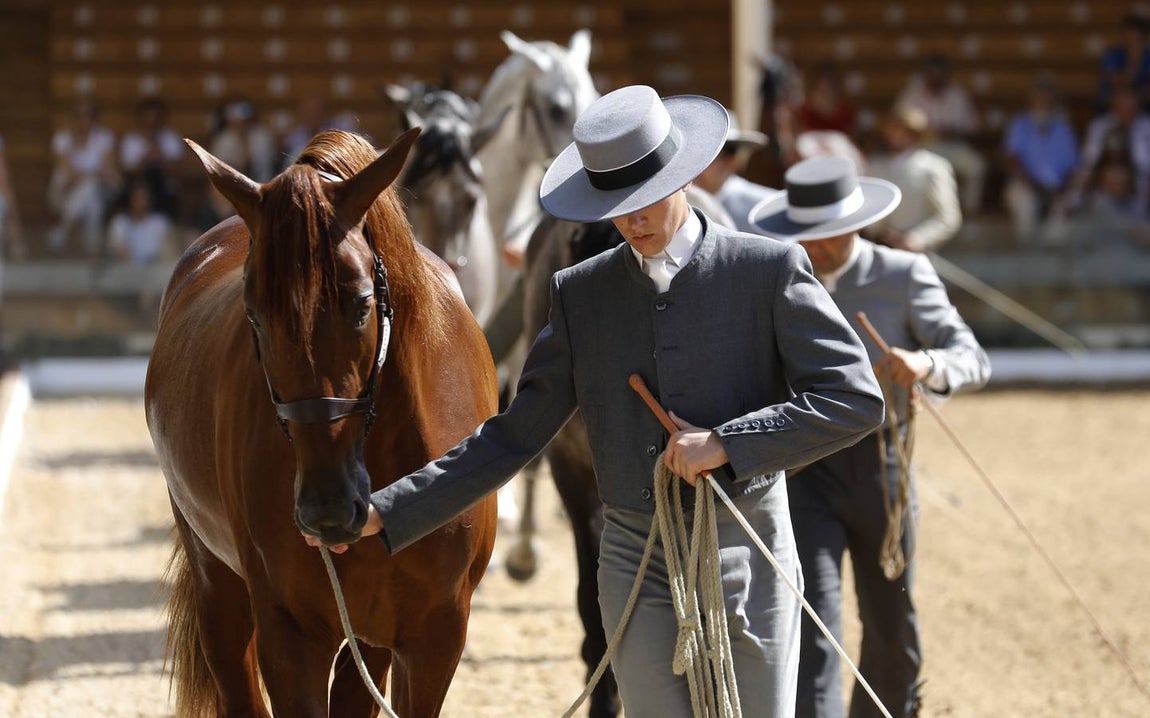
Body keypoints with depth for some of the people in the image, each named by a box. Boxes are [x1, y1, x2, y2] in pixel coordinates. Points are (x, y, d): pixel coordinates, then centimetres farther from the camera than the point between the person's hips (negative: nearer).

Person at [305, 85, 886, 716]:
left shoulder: (770, 271, -6)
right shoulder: (581, 294, 4)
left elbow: (857, 400, -11)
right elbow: (512, 437, 6)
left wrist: (726, 442, -21)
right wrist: (384, 513, -2)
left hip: (745, 556, -2)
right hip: (636, 564, 2)